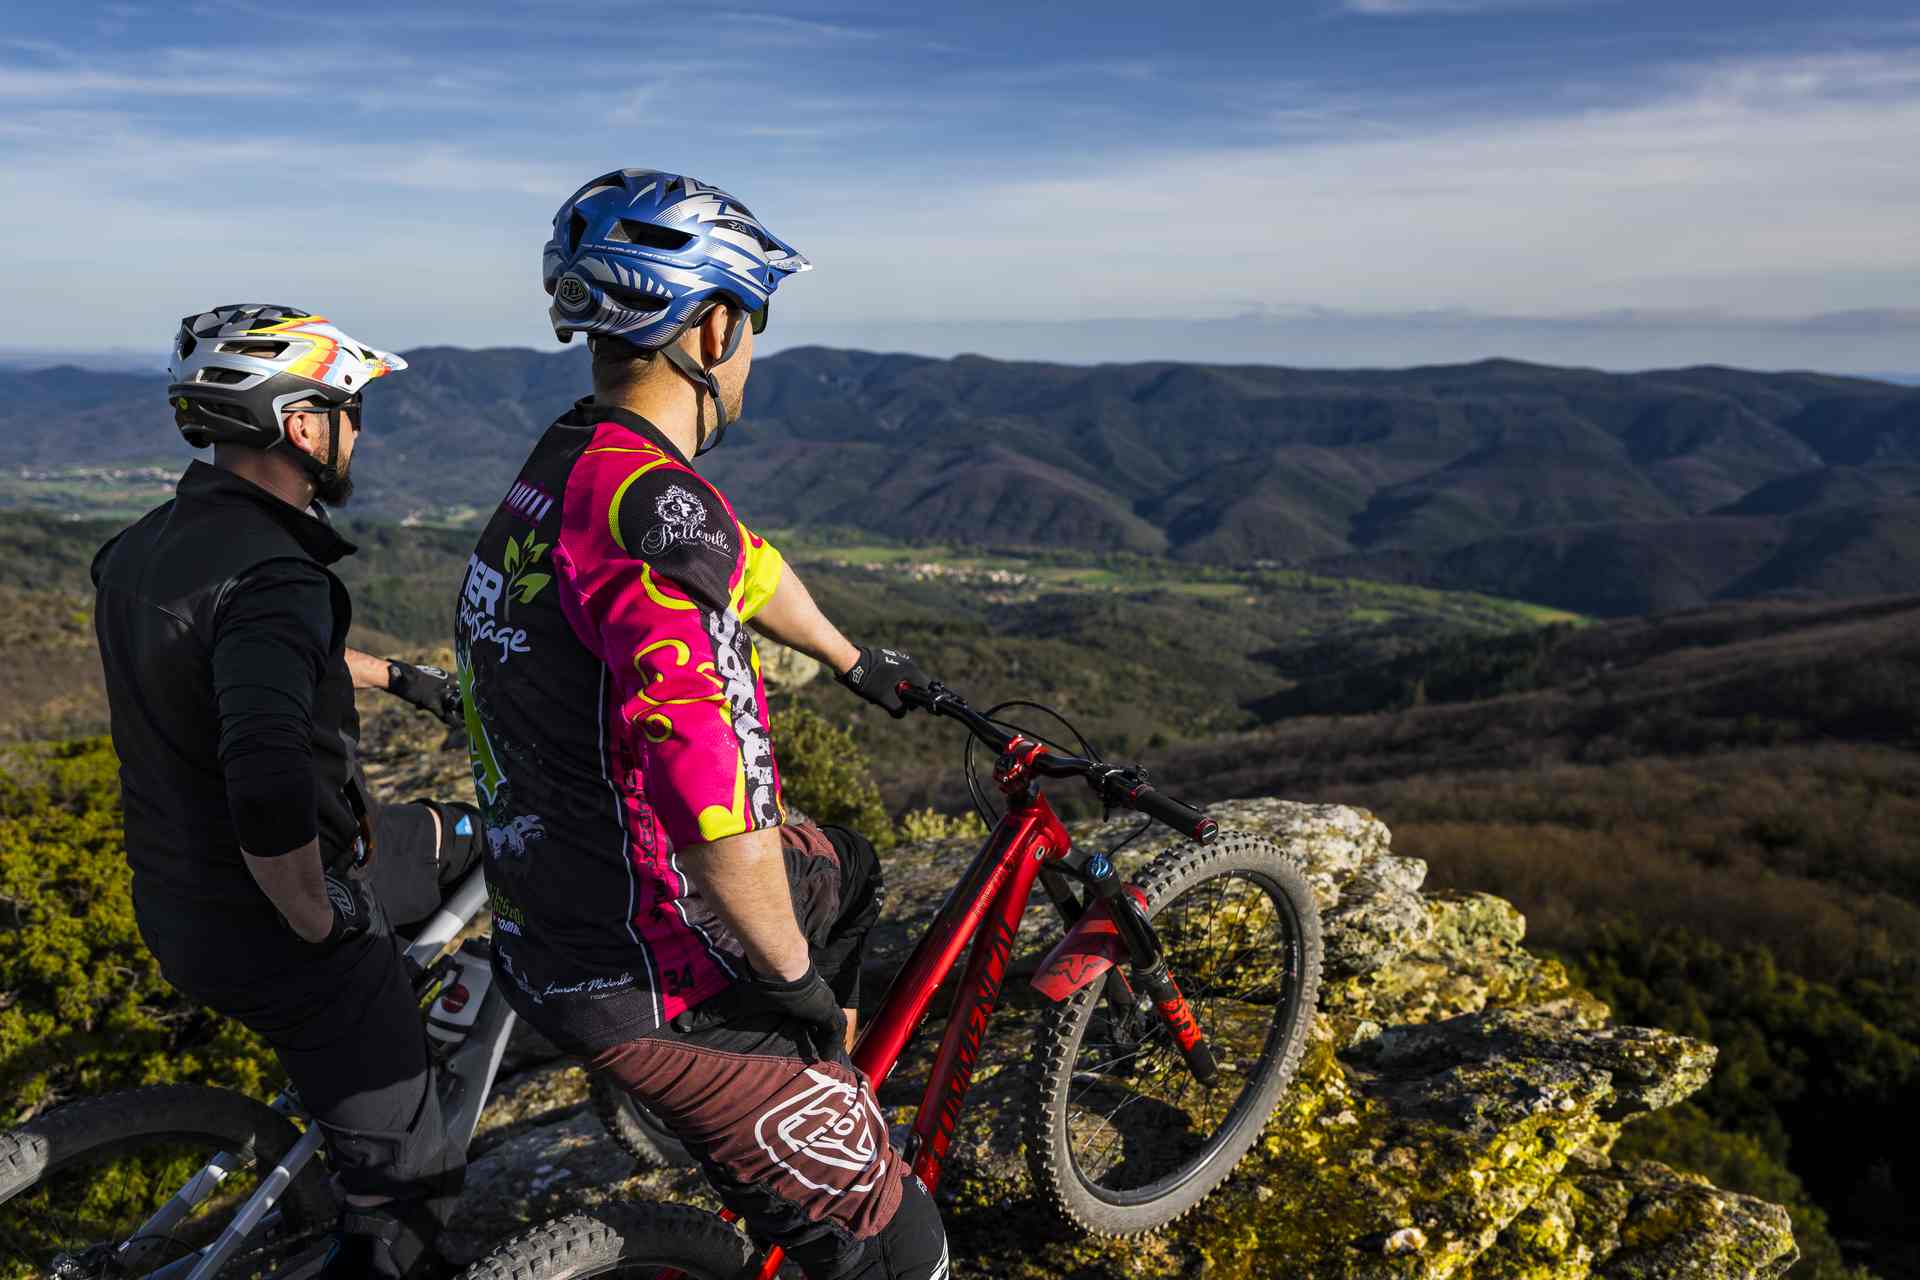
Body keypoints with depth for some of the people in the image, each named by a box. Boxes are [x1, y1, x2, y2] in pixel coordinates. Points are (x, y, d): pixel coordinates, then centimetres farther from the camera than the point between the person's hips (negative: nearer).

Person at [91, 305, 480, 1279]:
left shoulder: (149, 543, 2)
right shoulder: (270, 572, -29)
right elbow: (269, 788, -44)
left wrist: (397, 676, 32)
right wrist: (317, 921, -26)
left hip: (178, 895, 9)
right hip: (270, 934, -9)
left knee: (466, 839, 29)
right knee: (409, 1185, 5)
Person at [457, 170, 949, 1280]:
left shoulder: (560, 475, 6)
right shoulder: (653, 506, -28)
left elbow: (749, 566, 23)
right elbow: (718, 808, -35)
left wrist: (857, 662, 39)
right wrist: (792, 970, -17)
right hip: (653, 987, -10)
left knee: (845, 869, 33)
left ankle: (816, 1103, 48)